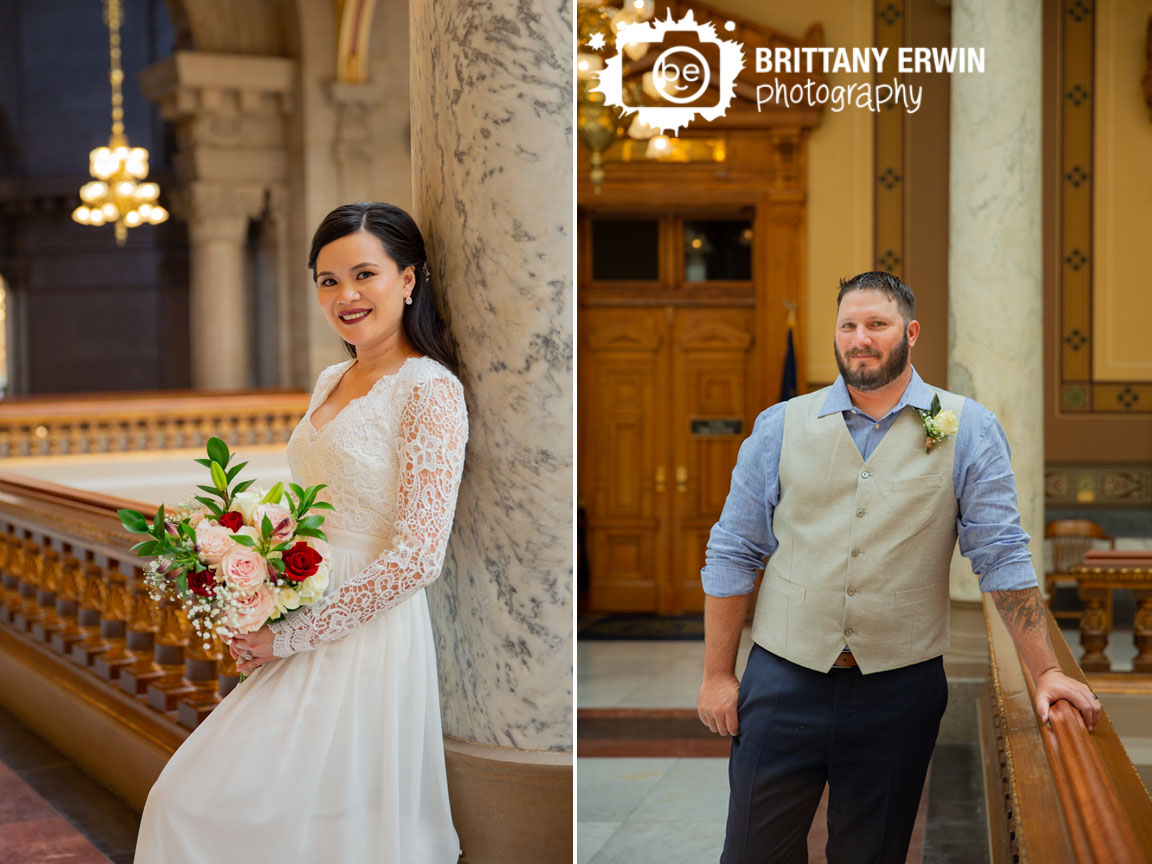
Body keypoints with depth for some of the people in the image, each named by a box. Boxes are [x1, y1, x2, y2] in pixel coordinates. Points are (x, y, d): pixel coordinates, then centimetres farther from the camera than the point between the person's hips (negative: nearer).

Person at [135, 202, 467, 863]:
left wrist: (292, 636, -14)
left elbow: (418, 557, -19)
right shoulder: (331, 383, 13)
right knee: (184, 800, 9)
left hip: (367, 642, -8)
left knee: (198, 805, -6)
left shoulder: (429, 389, -13)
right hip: (307, 640, 8)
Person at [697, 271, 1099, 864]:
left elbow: (1002, 556, -1)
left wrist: (1045, 671, -8)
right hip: (783, 681, 1)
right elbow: (731, 555, 6)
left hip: (900, 691, -1)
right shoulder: (783, 426, 4)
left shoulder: (967, 430, 1)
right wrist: (717, 674, 3)